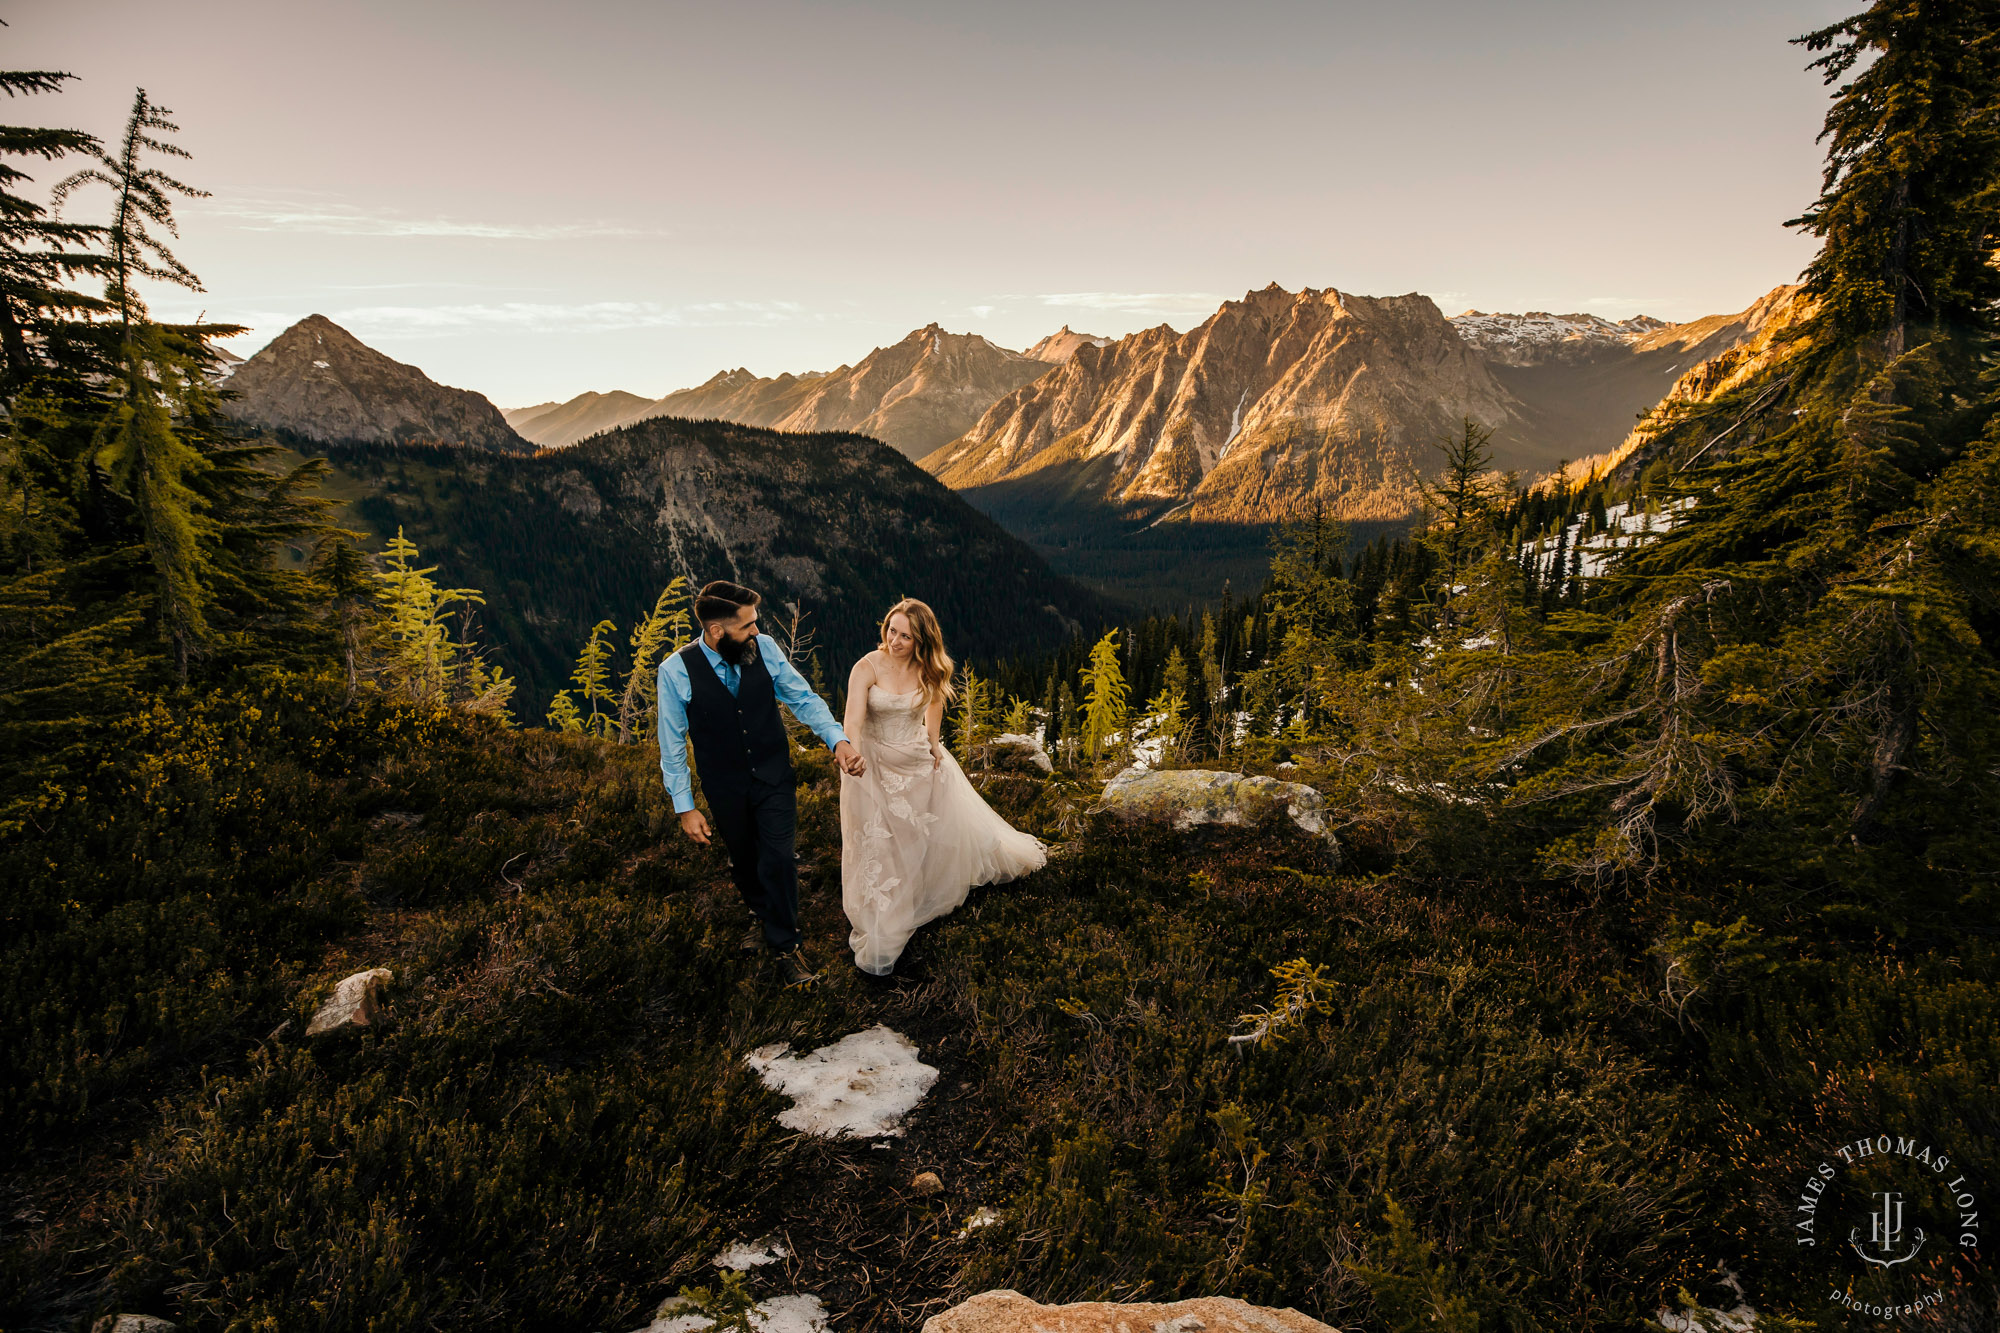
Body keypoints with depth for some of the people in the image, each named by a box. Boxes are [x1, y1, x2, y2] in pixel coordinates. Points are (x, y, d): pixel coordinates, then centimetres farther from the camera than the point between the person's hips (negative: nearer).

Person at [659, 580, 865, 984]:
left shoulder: (764, 647, -16)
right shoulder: (676, 671, -20)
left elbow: (803, 698, -8)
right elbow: (672, 745, -11)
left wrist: (838, 739, -24)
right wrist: (685, 808, -9)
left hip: (774, 777, 0)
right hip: (725, 789, 0)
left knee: (779, 859, -4)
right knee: (744, 860, 20)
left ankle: (784, 941, 21)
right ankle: (763, 915, 50)